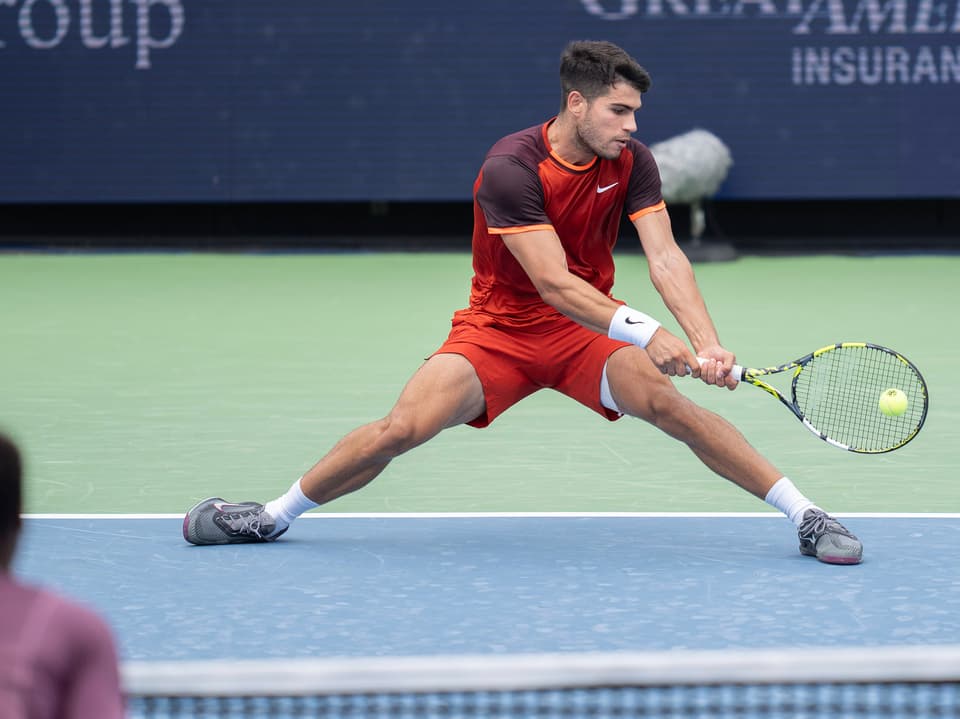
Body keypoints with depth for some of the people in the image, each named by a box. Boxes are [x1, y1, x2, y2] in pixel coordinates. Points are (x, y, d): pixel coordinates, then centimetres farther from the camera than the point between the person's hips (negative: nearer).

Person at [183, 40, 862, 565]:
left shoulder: (631, 161, -9)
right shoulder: (510, 168, -23)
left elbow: (665, 258, -15)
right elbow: (554, 283, -29)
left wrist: (708, 345, -31)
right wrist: (645, 331, -40)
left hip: (588, 330, 2)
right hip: (500, 327, -2)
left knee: (668, 404, -24)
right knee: (404, 427, -18)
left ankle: (807, 515, -19)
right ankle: (276, 516, 4)